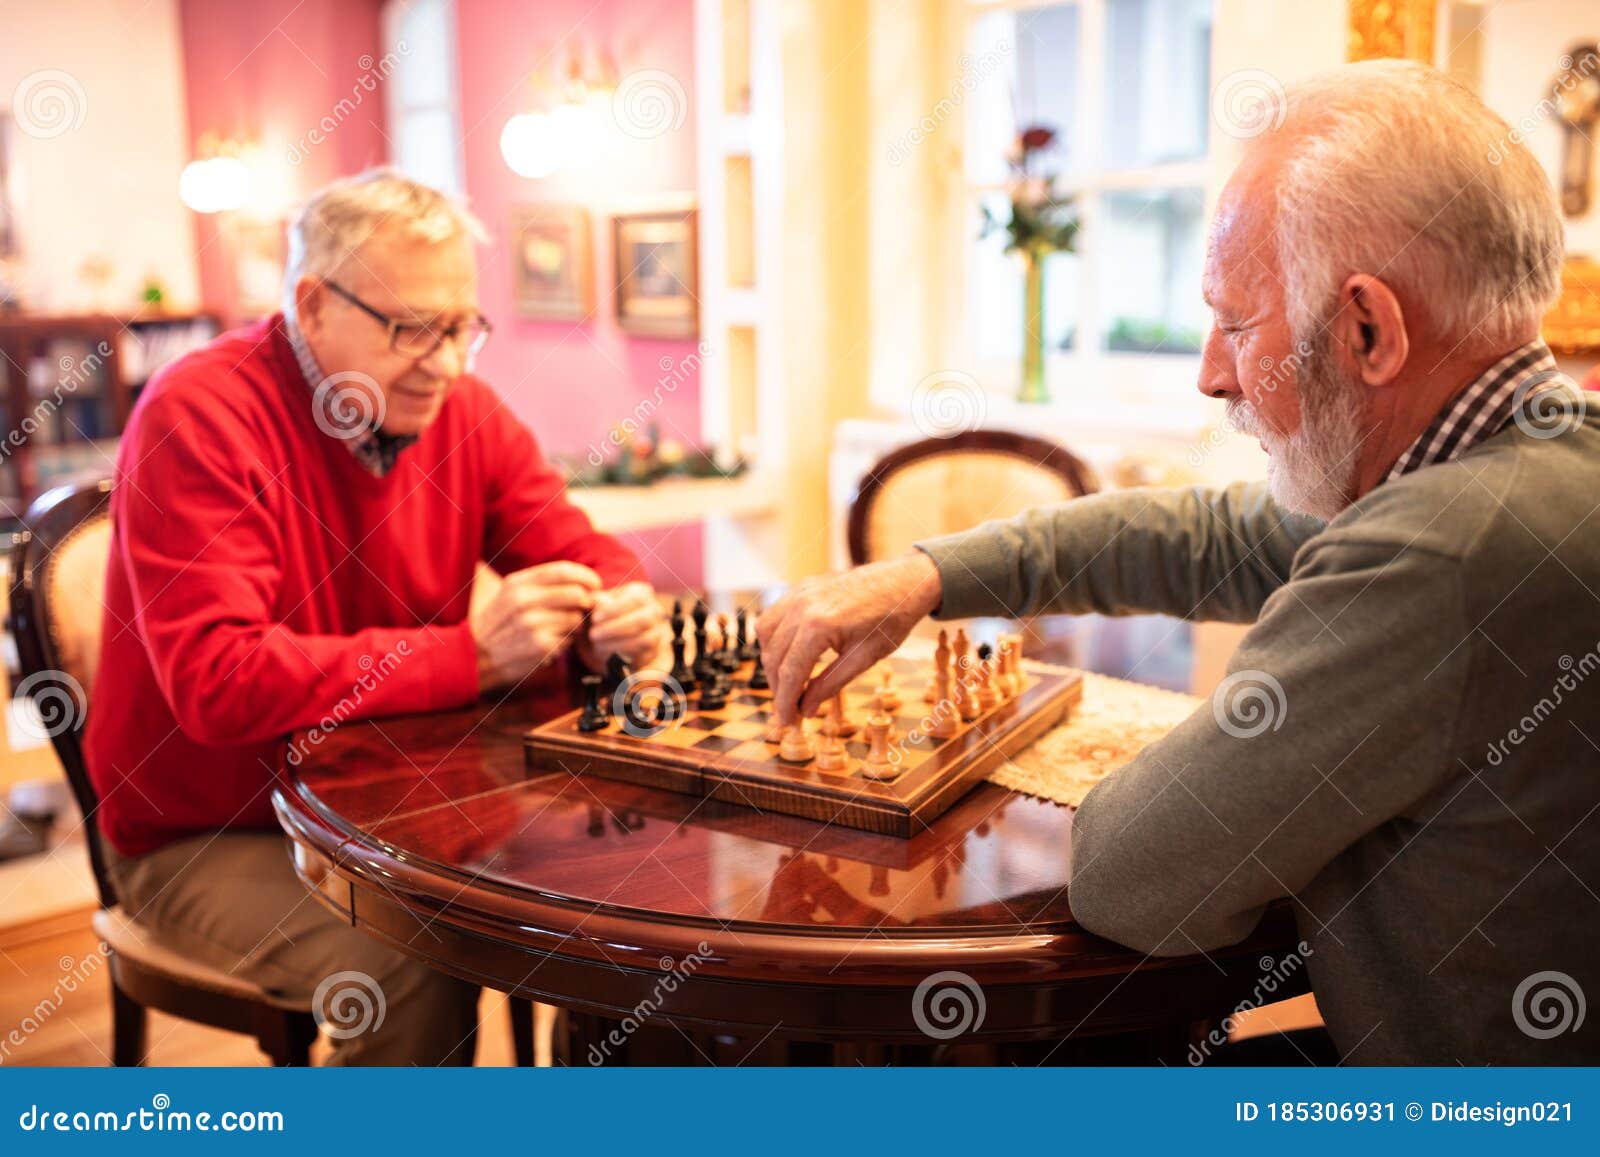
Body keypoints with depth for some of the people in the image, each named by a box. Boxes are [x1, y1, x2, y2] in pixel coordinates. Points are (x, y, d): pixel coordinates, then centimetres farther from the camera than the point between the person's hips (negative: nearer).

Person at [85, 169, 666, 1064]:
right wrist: (472, 654, -29)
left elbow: (580, 554, 6)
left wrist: (620, 611, -20)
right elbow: (217, 680, -28)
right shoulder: (198, 417, -19)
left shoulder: (463, 410, 0)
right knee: (417, 973, -30)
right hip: (207, 840, -5)